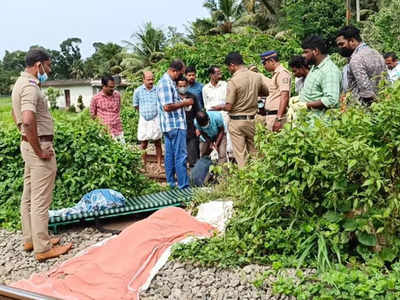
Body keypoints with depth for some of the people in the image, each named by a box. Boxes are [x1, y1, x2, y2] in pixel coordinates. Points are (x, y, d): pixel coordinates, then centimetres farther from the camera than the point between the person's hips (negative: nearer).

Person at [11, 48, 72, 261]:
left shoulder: (21, 83, 14)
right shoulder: (30, 87, -19)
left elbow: (16, 115, 28)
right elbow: (28, 121, -32)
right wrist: (39, 151, -24)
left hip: (29, 144, 11)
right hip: (39, 146, -11)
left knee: (29, 196, 17)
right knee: (41, 200, -4)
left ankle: (30, 239, 29)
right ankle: (43, 248, 5)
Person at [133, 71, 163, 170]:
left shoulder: (158, 90, -6)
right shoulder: (138, 91, -2)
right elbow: (136, 105, 11)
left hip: (156, 120, -1)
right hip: (143, 121, 1)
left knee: (158, 144, 5)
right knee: (143, 145, 6)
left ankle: (159, 165, 13)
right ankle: (144, 166, 16)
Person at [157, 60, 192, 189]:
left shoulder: (169, 82, 16)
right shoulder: (166, 83, -16)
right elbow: (167, 106, -23)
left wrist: (182, 102, 13)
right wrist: (185, 103, -13)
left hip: (169, 125, 11)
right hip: (175, 125, -11)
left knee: (170, 154, 13)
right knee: (181, 156, -7)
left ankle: (171, 183, 21)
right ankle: (184, 185, -4)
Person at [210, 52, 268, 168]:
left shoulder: (233, 81, -16)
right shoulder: (257, 77, 0)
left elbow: (229, 107, -16)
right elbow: (265, 92, 18)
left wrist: (219, 107, 4)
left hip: (237, 121, -5)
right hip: (252, 119, 5)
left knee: (241, 155, 3)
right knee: (253, 153, 14)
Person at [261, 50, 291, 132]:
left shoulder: (282, 73, -12)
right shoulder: (275, 74, 20)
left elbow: (284, 97, -21)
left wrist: (278, 119, -25)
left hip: (277, 115, -10)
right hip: (270, 115, 10)